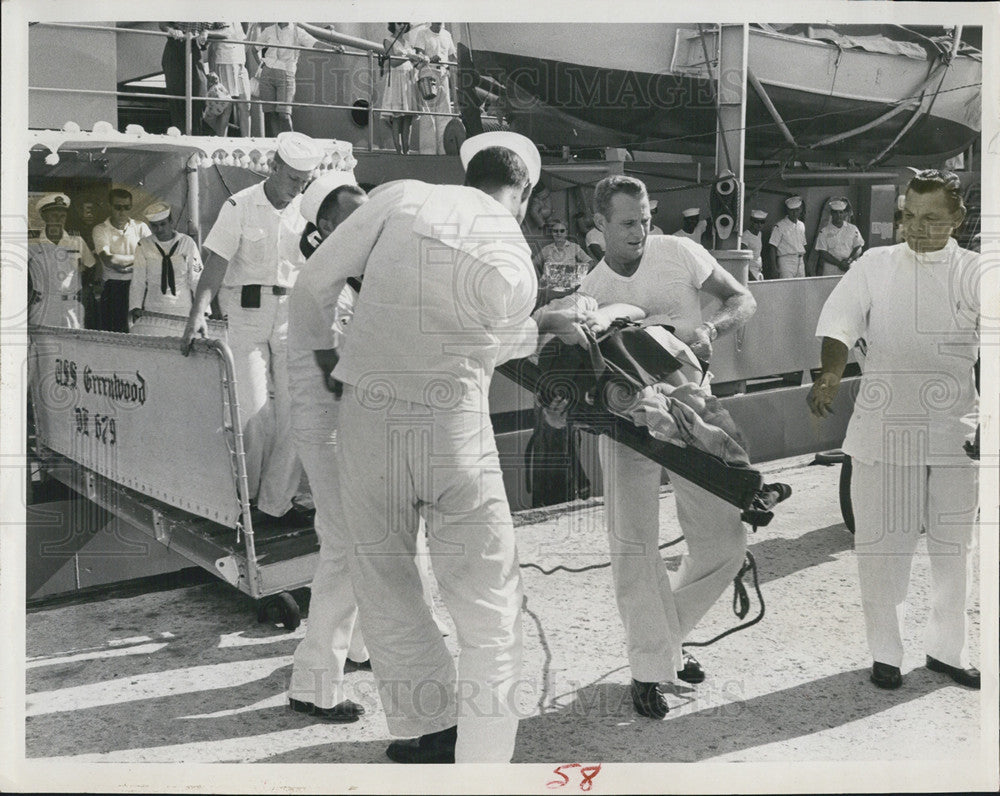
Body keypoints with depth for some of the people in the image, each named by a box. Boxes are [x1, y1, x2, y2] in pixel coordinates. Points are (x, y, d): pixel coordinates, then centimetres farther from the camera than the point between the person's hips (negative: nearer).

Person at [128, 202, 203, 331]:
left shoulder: (187, 243, 0)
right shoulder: (144, 246, 4)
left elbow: (197, 278, 1)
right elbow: (137, 280, 8)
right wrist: (135, 307, -3)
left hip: (182, 311, -1)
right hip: (152, 311, 1)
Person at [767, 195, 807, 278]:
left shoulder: (801, 225, 16)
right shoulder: (780, 226, -4)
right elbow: (772, 247, -7)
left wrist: (804, 262, 16)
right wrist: (775, 265, -13)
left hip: (800, 261, 6)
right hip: (786, 261, -6)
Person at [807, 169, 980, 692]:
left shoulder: (972, 271, 3)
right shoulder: (876, 265, 4)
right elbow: (840, 323, -8)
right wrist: (830, 375, -28)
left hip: (955, 428, 1)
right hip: (884, 425, -1)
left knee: (954, 544, 11)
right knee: (882, 541, 4)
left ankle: (946, 648, 29)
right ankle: (884, 652, 20)